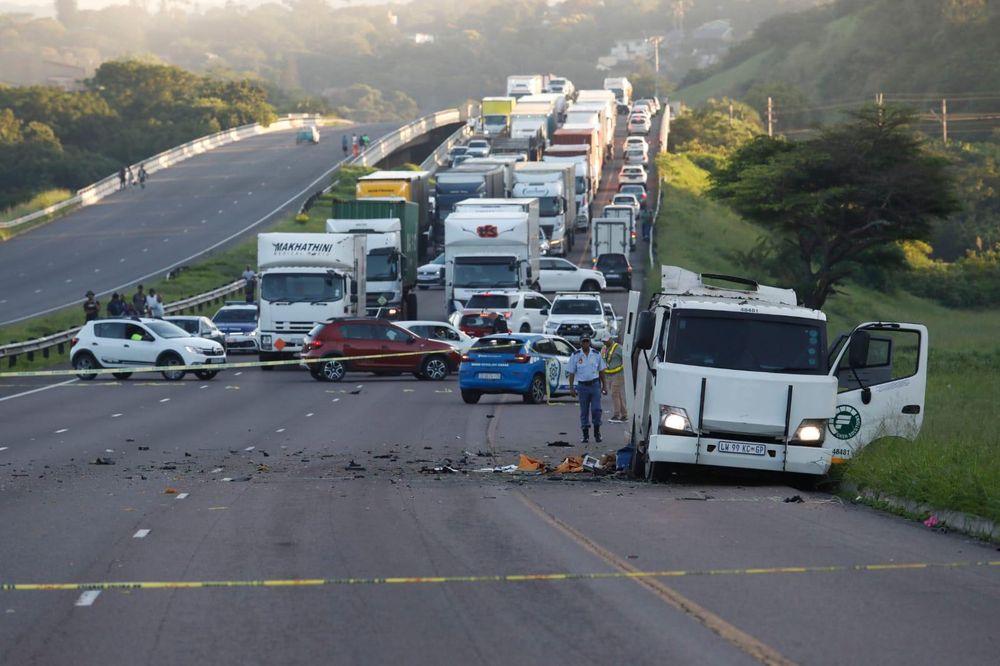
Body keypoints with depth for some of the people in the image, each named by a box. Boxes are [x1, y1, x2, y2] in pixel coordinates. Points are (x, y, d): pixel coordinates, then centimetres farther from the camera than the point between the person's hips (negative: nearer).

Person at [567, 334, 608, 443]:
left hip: (594, 385, 1)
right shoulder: (575, 355, 0)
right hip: (582, 385, -1)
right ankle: (585, 435, 10)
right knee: (584, 411, 3)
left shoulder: (596, 354, 5)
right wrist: (571, 388, -4)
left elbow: (601, 371, 12)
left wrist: (604, 386, 8)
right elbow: (571, 373, 2)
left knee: (596, 409, -7)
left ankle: (597, 432, 8)